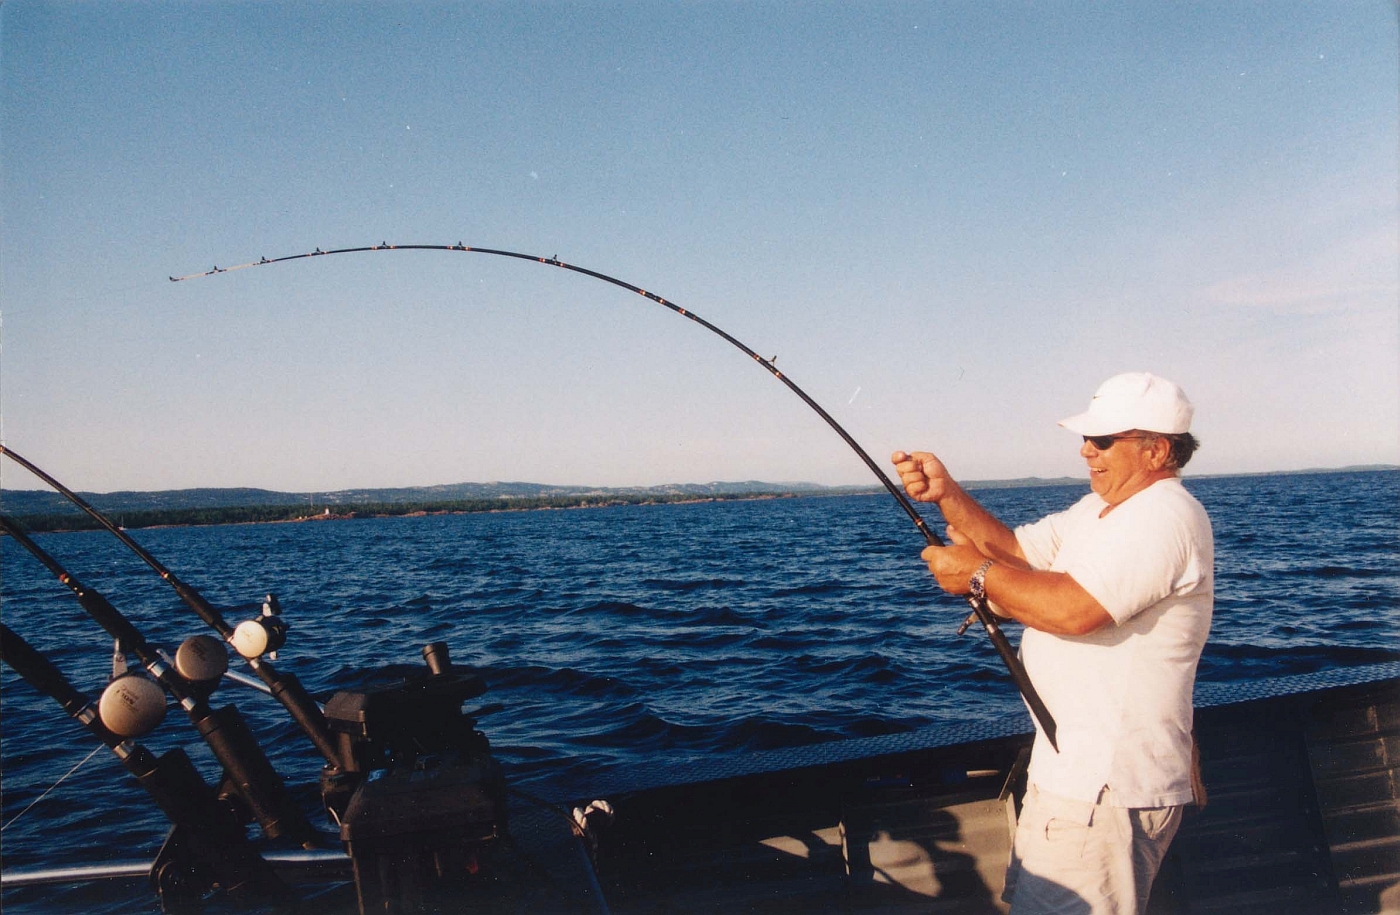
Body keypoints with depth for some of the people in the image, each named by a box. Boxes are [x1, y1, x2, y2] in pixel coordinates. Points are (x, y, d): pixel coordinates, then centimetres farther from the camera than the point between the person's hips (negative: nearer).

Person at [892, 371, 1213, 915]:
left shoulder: (1165, 517, -18)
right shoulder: (1101, 511, 16)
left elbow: (1072, 609, -29)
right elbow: (1015, 551, 11)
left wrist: (978, 574, -17)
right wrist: (946, 495, -2)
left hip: (1105, 788, -11)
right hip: (1075, 766, 11)